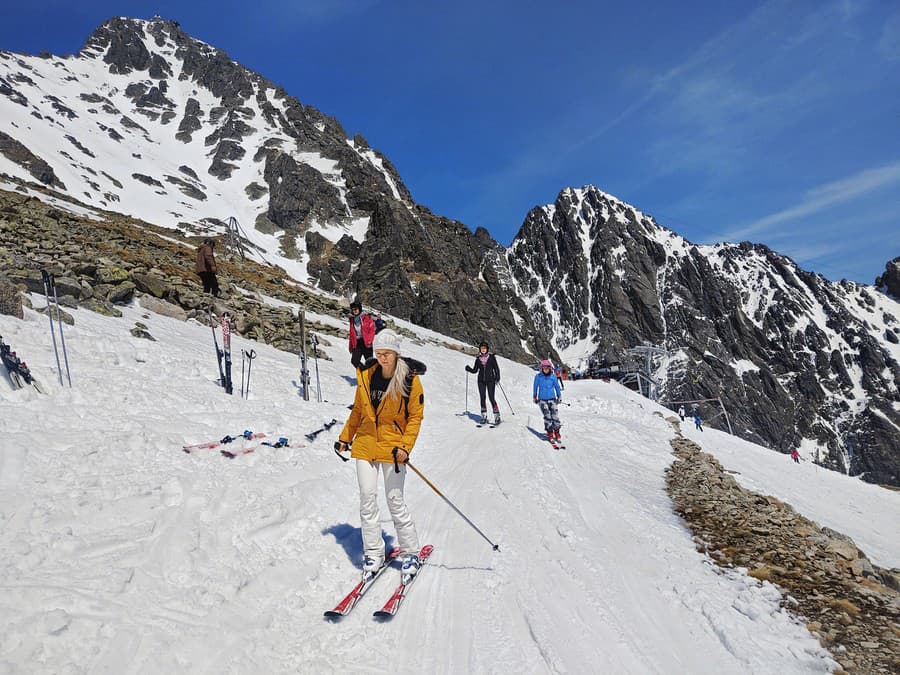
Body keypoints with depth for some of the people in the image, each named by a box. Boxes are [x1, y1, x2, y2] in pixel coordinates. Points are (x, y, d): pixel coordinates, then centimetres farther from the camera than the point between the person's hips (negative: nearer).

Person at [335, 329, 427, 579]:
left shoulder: (410, 380, -10)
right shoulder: (366, 376, 0)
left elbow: (415, 417, -7)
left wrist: (405, 446, -16)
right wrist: (345, 437, 17)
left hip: (392, 448, -3)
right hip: (365, 444, 4)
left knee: (395, 500, 2)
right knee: (367, 498, 5)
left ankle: (410, 552, 20)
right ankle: (373, 553, 21)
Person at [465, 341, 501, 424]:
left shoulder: (491, 357, 1)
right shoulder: (478, 359, 9)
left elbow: (496, 368, 1)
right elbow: (475, 370, 12)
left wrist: (497, 378, -12)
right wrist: (469, 369, -6)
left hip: (490, 380, -3)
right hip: (481, 381, 3)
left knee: (492, 398, -7)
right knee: (482, 398, 1)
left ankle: (497, 416, -1)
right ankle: (484, 417, 6)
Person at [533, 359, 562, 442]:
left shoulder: (553, 376, 1)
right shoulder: (538, 376, -1)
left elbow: (557, 386, 11)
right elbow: (535, 387, 11)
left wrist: (559, 396, 13)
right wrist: (535, 397, 16)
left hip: (552, 399, 1)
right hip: (542, 399, -1)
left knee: (555, 415, -9)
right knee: (547, 415, -16)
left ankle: (556, 432, 6)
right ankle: (550, 433, -7)